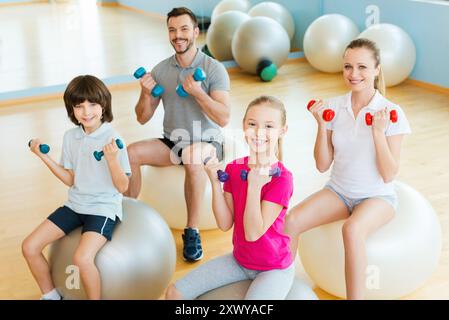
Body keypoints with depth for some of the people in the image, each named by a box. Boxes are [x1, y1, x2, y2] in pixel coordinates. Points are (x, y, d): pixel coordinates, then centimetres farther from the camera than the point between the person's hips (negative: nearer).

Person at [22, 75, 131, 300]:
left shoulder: (112, 139, -13)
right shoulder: (70, 137, 3)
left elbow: (122, 186, -13)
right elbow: (70, 180, 8)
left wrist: (112, 158, -29)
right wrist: (44, 156, 1)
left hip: (103, 208, -6)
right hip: (75, 205, 6)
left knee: (82, 258, -29)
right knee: (29, 247, -1)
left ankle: (95, 298, -3)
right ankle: (50, 295, 19)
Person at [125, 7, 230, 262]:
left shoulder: (214, 69, -10)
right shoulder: (161, 70, 1)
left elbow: (224, 119, -18)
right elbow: (143, 118, 4)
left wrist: (197, 92, -29)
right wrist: (146, 93, -15)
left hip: (206, 142, -4)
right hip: (172, 142, 4)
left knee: (192, 158, -38)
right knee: (132, 152, -20)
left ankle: (193, 231, -25)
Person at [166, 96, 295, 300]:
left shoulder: (281, 178, -21)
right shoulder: (234, 168, -3)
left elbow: (253, 233, -24)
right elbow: (225, 224, -6)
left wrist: (254, 186, -33)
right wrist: (215, 182, -16)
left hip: (274, 268, -5)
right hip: (239, 259, 6)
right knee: (174, 293, -1)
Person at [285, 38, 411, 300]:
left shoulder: (391, 113, -12)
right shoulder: (334, 107, -3)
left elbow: (389, 175, -13)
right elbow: (323, 165, -1)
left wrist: (378, 131, -23)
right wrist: (322, 125, -13)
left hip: (378, 196, -3)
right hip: (338, 191, 4)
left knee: (352, 229, -37)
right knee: (291, 221, -22)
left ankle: (355, 296, -22)